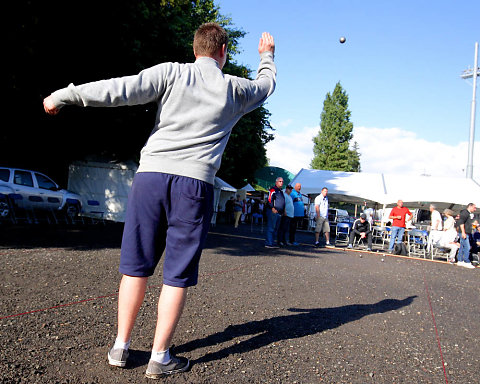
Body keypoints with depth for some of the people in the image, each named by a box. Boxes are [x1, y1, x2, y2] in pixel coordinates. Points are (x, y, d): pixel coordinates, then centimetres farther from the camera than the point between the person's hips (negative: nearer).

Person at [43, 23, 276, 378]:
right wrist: (267, 56, 52)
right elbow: (267, 84, 32)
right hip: (195, 182, -1)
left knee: (135, 266, 10)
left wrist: (63, 96, 5)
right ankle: (160, 357, 11)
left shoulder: (171, 73, 7)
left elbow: (121, 89, -3)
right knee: (177, 276, 5)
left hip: (150, 175, 2)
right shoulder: (235, 89, 11)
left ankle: (120, 348, 19)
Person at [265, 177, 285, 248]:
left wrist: (283, 211, 23)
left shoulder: (280, 191, 23)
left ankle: (271, 242, 16)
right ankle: (268, 243, -10)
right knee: (271, 228, -10)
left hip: (279, 213, 10)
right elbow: (269, 200, -15)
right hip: (273, 212, -10)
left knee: (275, 229, 11)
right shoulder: (273, 190, -6)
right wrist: (273, 208, -23)